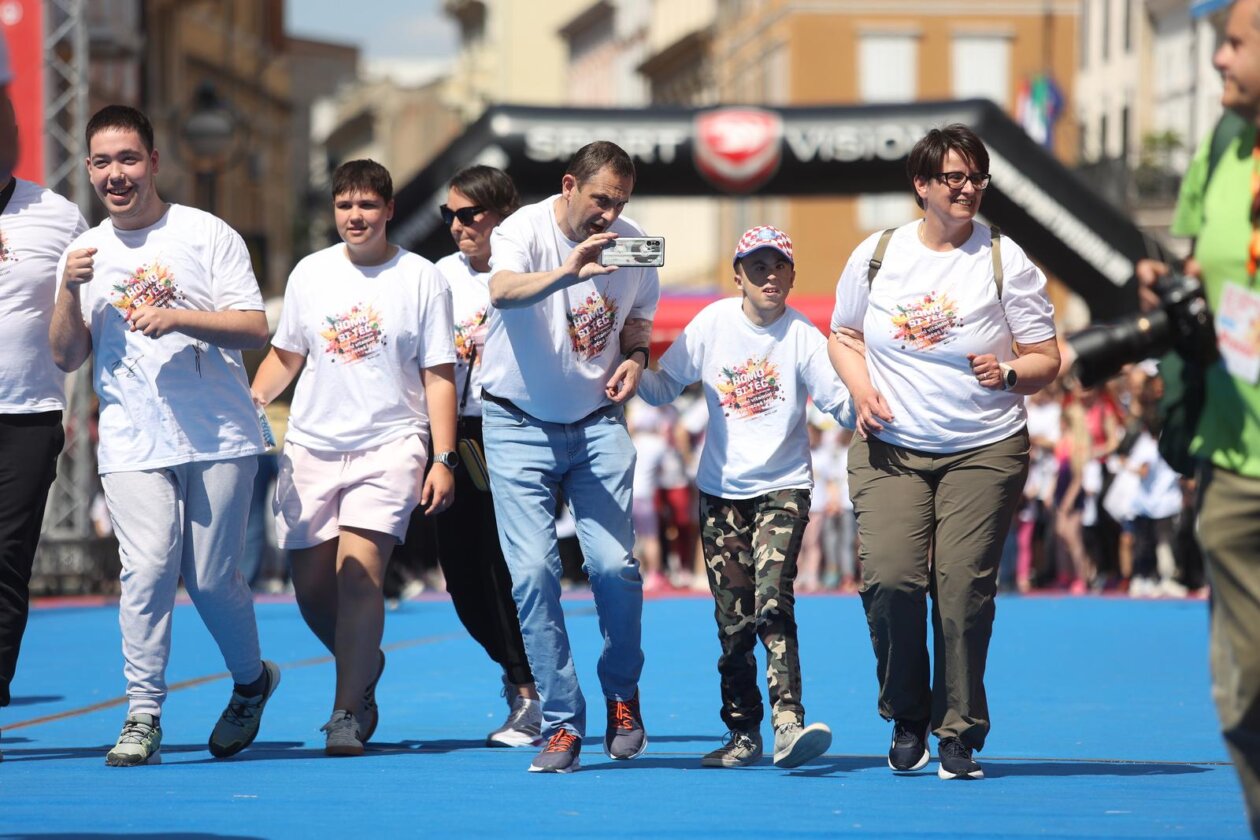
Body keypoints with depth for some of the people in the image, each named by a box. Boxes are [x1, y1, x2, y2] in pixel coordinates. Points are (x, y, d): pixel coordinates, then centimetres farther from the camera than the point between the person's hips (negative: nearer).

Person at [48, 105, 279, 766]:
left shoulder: (207, 235, 3)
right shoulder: (84, 253, 13)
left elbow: (255, 329, -3)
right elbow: (66, 358, 11)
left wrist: (178, 317, -18)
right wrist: (71, 292, -6)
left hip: (218, 437, -2)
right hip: (132, 444, 2)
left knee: (210, 577, 0)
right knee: (147, 568, -15)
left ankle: (251, 682, 26)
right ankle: (142, 716, -10)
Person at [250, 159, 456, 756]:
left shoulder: (422, 279, 0)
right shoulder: (310, 273, 9)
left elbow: (438, 376, 0)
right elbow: (286, 354, 19)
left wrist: (443, 460, -6)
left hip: (390, 444, -4)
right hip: (310, 446, 4)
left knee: (360, 571, -19)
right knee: (311, 587, 3)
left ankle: (348, 713, -12)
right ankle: (363, 666, 32)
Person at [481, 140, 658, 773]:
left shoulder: (630, 244, 0)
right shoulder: (524, 231, -14)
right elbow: (502, 292, -37)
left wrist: (634, 355, -5)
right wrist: (565, 273, -56)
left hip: (597, 423, 3)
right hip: (520, 424, -2)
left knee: (614, 564, -10)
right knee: (533, 572, -10)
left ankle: (622, 694, 16)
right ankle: (562, 724, -1)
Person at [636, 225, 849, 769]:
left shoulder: (801, 335, -6)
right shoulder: (713, 323, 1)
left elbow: (839, 400, -13)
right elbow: (666, 386, 6)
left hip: (782, 488, -3)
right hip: (721, 490, 3)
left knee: (773, 602, -21)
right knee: (733, 620, 5)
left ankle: (787, 724, -27)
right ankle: (742, 734, 16)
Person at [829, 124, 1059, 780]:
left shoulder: (1006, 262, -1)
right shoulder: (875, 256, 5)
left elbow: (1046, 360, 2)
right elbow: (842, 334, 18)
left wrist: (1008, 374, -19)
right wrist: (862, 390, -1)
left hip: (985, 453, -1)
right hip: (889, 449, 1)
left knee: (964, 587, -9)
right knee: (889, 578, -14)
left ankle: (959, 736, 5)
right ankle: (907, 719, 9)